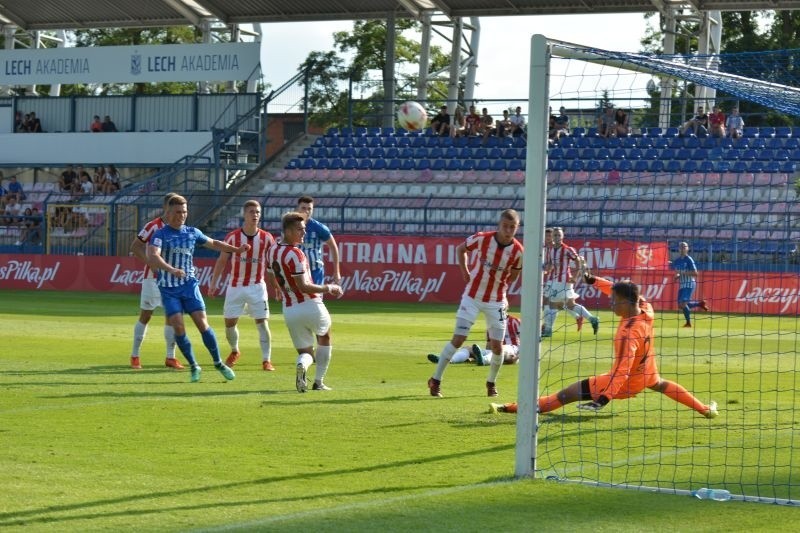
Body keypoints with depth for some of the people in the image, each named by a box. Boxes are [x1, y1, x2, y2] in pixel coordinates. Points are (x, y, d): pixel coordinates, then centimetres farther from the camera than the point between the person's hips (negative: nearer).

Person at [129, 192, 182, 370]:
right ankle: (135, 356, 9)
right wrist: (150, 261, -18)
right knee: (145, 316, 1)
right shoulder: (153, 226, -10)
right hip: (152, 277, -4)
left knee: (172, 316, 3)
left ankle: (170, 357, 11)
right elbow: (135, 246, -7)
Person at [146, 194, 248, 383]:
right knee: (178, 327, -10)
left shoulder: (192, 233, 7)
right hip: (169, 289, -3)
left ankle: (218, 363, 8)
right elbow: (152, 256, -26)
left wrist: (236, 249, 14)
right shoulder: (160, 234, -8)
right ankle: (194, 367, 6)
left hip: (189, 285, 3)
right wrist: (171, 270, -41)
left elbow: (214, 243, 24)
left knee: (202, 324, -6)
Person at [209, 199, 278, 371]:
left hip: (257, 286, -1)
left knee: (262, 322, -8)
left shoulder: (266, 238, -4)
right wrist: (214, 283, -1)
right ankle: (235, 352, 31)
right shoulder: (232, 237, -5)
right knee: (229, 322, 5)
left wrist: (278, 286, -4)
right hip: (235, 286, 1)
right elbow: (222, 261, 2)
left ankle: (267, 360, -3)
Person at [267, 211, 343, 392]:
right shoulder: (294, 253, -18)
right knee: (324, 337, 25)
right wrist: (328, 288, -12)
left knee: (306, 352, 17)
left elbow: (271, 279, 21)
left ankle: (302, 365, -20)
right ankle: (319, 382, 18)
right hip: (310, 305, -6)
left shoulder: (272, 251, 7)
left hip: (289, 310, 6)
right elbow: (303, 287, -21)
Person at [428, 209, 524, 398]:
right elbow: (460, 249, 5)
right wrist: (465, 272, 0)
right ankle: (435, 381, 3)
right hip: (472, 296, -2)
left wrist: (500, 284, -3)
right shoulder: (482, 239, -16)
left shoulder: (517, 251, -12)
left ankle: (491, 383, 26)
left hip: (496, 301, 2)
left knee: (497, 346, 1)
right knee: (458, 340, -8)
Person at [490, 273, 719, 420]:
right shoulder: (645, 307, -14)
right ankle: (706, 409, 53)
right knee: (660, 385, 43)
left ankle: (513, 408, -16)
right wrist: (595, 280, 0)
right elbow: (620, 291, 5)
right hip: (647, 373, 8)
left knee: (568, 394, -11)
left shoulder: (629, 333, -35)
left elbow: (622, 371, -39)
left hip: (627, 383, -8)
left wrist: (603, 399, -43)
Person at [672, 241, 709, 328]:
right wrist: (677, 276, -3)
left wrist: (683, 273, -22)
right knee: (680, 306, 7)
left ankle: (688, 322, -2)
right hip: (681, 284, 8)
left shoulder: (689, 260, -10)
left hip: (689, 284, -8)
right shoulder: (676, 261, 9)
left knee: (683, 303, -17)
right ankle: (699, 303, 25)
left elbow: (695, 273, -15)